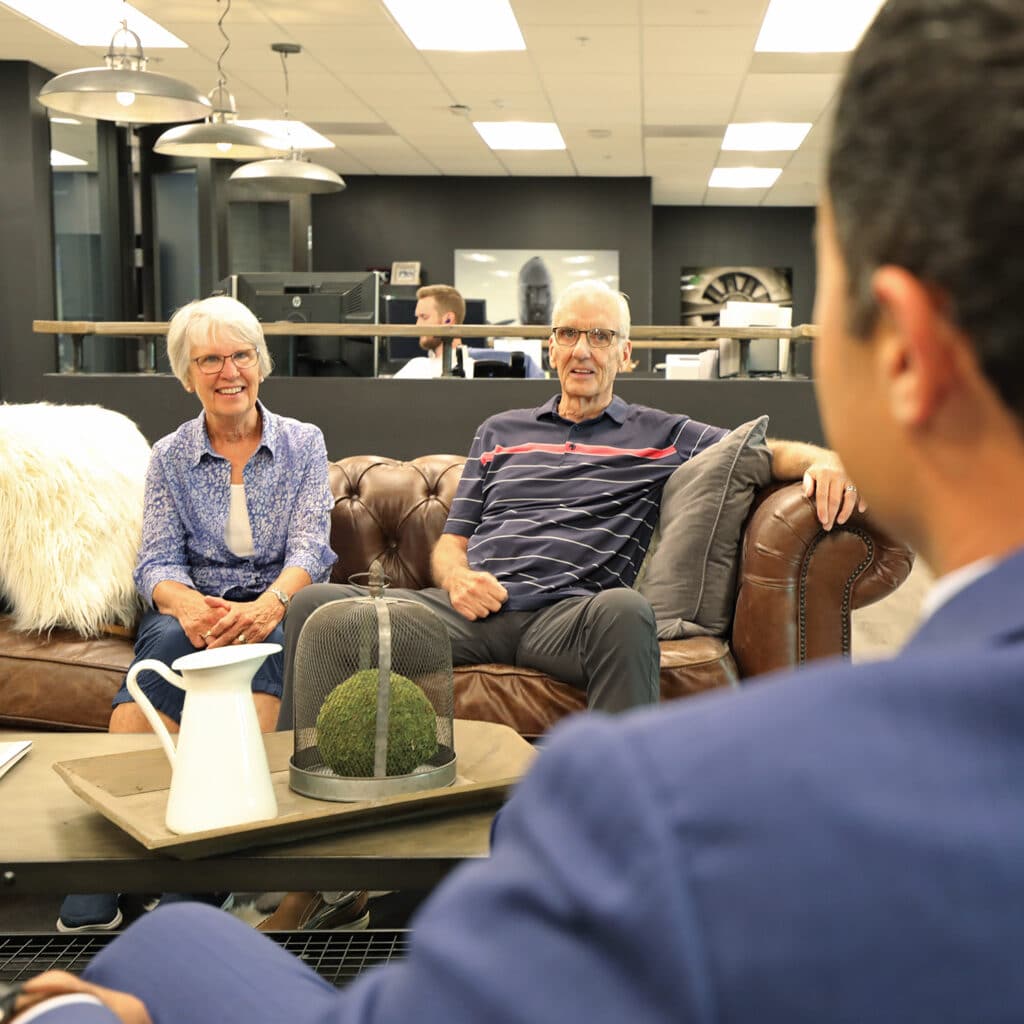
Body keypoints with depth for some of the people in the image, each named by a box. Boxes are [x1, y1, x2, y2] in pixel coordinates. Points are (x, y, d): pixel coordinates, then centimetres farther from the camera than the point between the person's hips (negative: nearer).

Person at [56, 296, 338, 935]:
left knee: (261, 638, -37)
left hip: (279, 607, 0)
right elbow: (158, 561, 0)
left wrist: (269, 603, -29)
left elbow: (310, 545, -6)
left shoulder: (302, 443, 8)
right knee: (169, 636, -36)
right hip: (194, 606, 1)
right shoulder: (170, 456, 11)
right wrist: (187, 604, -26)